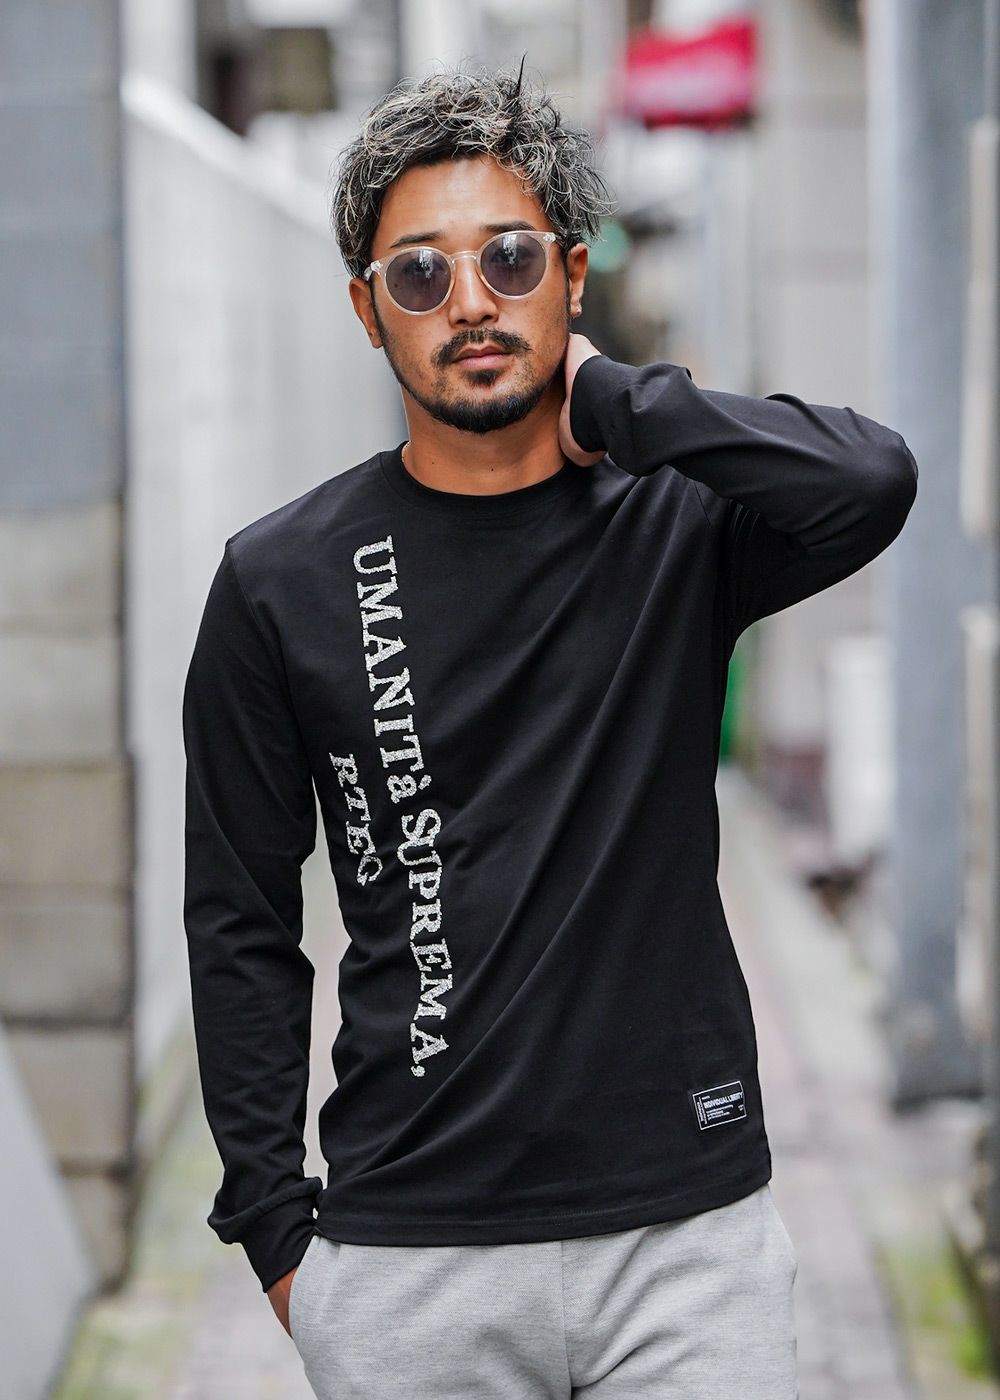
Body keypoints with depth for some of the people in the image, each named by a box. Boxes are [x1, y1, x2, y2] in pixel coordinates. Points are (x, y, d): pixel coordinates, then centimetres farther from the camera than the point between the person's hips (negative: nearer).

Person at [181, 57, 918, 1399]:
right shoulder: (284, 582, 1)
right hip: (408, 1255, 0)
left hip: (692, 1225, 0)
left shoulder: (678, 526, 1)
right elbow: (242, 925, 4)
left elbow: (871, 482, -22)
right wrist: (276, 1225, 1)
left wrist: (605, 396, -12)